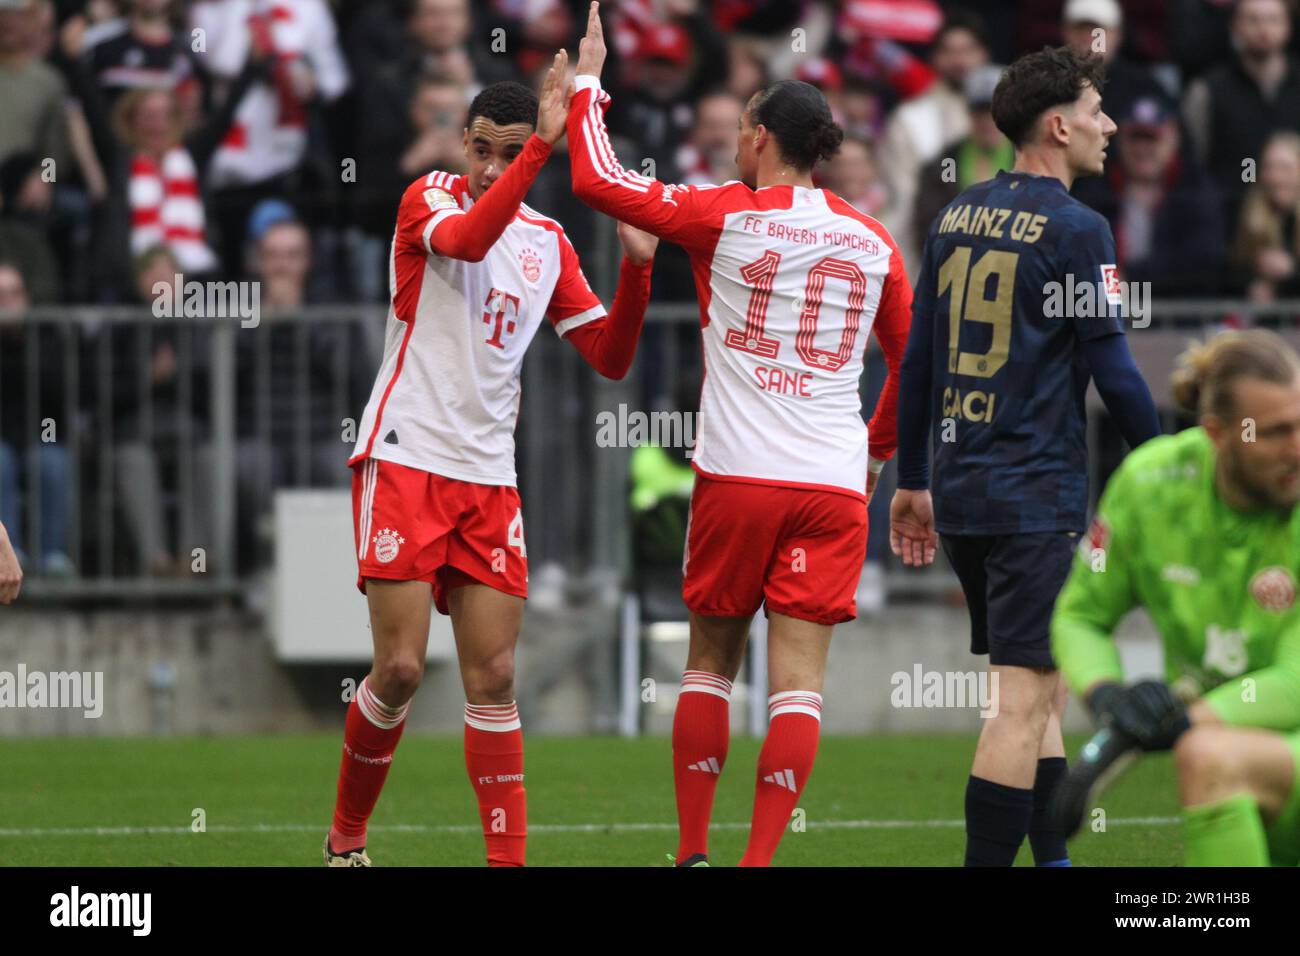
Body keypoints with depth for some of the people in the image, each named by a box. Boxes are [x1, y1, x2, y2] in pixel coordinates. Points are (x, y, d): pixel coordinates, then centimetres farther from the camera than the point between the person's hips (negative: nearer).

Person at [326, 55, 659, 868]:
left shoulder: (548, 242, 12)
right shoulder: (431, 197, -2)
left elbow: (610, 357, 12)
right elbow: (464, 239, -27)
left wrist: (637, 264, -3)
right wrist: (545, 144, -34)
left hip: (489, 479, 4)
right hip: (405, 459, -4)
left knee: (494, 678, -1)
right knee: (401, 668, -9)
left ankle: (508, 860, -1)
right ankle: (347, 837, 10)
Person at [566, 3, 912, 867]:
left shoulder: (726, 215, -1)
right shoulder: (871, 241, 10)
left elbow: (599, 180, 1)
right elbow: (914, 358, 19)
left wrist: (588, 83, 15)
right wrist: (881, 448, 34)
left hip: (737, 474, -2)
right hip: (833, 483, 2)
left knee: (710, 661, 11)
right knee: (799, 677, -3)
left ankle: (693, 850, 10)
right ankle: (760, 859, -11)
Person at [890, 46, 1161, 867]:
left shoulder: (956, 217, 11)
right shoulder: (1075, 229, -10)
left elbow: (919, 359, 14)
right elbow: (1114, 374, -10)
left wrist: (913, 482, 20)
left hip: (960, 492, 8)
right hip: (1037, 494, -8)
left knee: (1044, 692, 17)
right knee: (1024, 702, -8)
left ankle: (1054, 856, 20)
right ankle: (986, 860, -12)